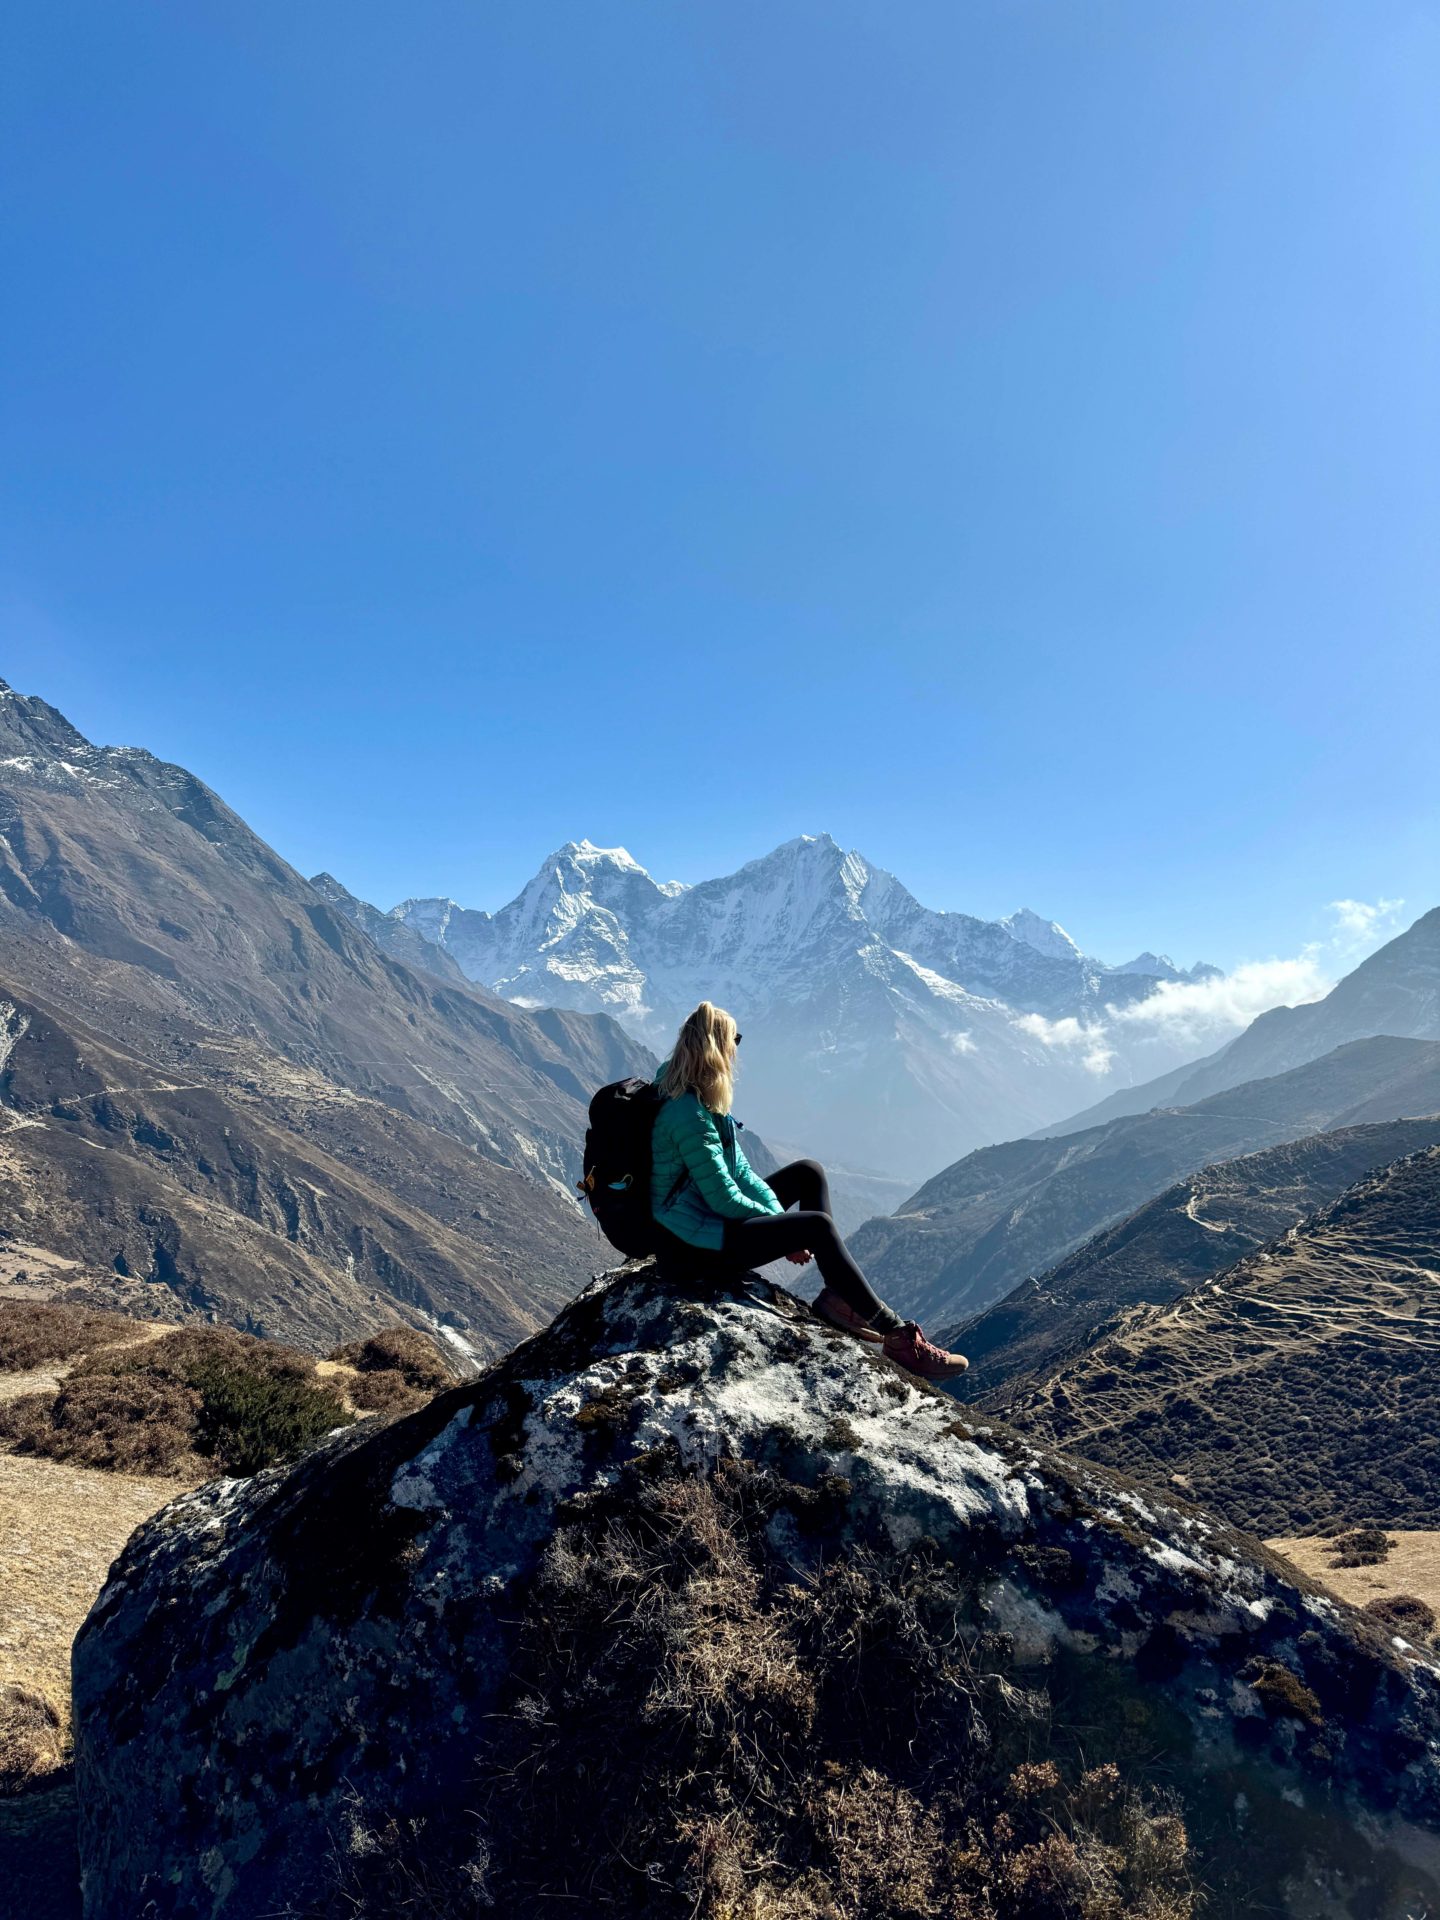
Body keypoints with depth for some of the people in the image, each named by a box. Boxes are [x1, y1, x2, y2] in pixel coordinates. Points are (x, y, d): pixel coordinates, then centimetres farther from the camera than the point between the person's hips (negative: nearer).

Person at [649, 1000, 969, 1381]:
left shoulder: (694, 1099, 7)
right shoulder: (689, 1115, -25)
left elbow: (740, 1171, 7)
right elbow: (723, 1199, -24)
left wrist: (778, 1213, -5)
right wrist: (780, 1221, -10)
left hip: (708, 1217, 11)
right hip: (692, 1244, -11)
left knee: (808, 1173, 11)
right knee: (817, 1225, -21)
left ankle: (837, 1294, 5)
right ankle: (898, 1335, -12)